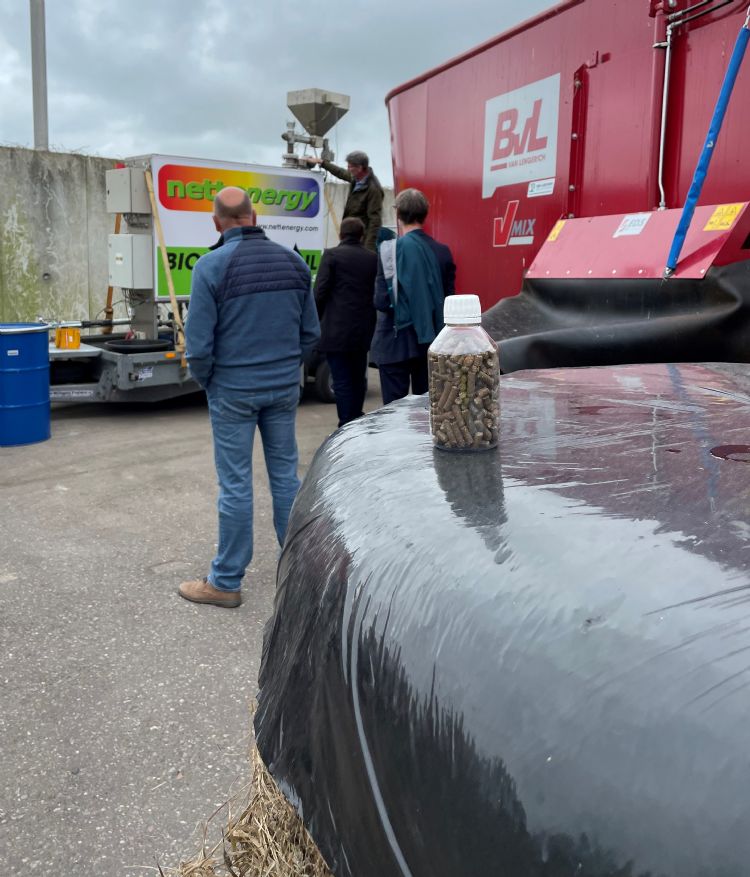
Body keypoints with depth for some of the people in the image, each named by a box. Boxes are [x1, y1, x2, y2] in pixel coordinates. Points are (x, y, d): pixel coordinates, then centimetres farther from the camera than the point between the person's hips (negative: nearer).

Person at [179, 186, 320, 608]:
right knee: (286, 474, 14)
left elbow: (198, 343, -13)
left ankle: (227, 582, 14)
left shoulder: (212, 266, -13)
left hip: (233, 389, -4)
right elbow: (311, 332, 6)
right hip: (285, 386, 4)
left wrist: (207, 381, 5)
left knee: (236, 483, 2)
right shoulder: (294, 261, 2)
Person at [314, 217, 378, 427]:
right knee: (358, 378, 17)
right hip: (363, 330, 5)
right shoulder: (373, 259, 6)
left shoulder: (331, 255, -6)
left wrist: (317, 321, 3)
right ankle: (357, 421, 28)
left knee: (342, 380, -2)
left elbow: (320, 292, -9)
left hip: (336, 329, -5)